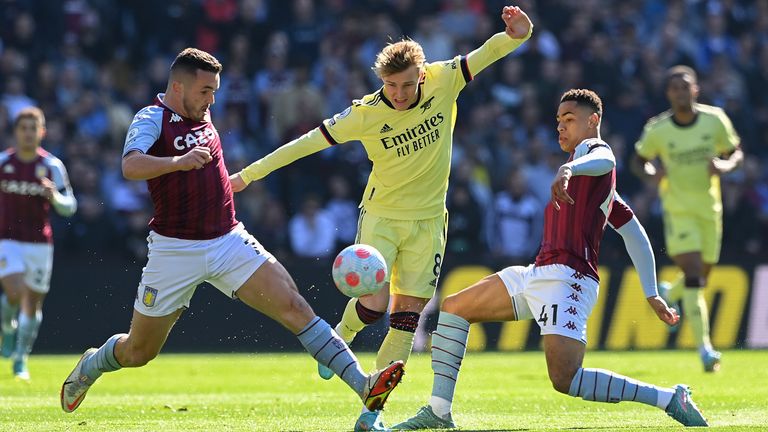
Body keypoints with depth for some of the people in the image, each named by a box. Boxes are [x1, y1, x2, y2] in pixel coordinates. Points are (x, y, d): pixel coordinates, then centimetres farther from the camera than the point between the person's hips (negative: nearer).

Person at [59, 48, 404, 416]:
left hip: (229, 242, 5)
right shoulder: (151, 119, -12)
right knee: (139, 352, 8)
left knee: (293, 306, -13)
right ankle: (89, 367, 42)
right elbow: (130, 166, -33)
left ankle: (363, 385, -21)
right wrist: (178, 161, -46)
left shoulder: (201, 113, 10)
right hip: (175, 250, -5)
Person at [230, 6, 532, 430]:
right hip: (381, 215, -2)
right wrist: (248, 175, -6)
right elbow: (307, 142, -9)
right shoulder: (364, 114, -15)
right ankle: (341, 336, 22)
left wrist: (516, 35, -35)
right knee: (373, 305, -15)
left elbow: (486, 53, -12)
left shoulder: (442, 81, -10)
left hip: (427, 220, 2)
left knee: (407, 315, -3)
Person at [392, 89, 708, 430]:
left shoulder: (594, 147, -1)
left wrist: (569, 168, -50)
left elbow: (603, 160, -28)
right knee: (454, 308, 15)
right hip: (539, 275, 11)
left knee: (565, 380, -24)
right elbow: (636, 235, 28)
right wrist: (651, 294, 27)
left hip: (567, 278, -11)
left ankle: (671, 400, -16)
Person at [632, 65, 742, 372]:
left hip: (709, 208, 3)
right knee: (693, 275, -16)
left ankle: (668, 295, 49)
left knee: (701, 277, 14)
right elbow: (639, 161, 6)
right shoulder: (657, 130, -9)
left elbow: (735, 154, 6)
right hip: (678, 209, -3)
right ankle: (704, 348, -17)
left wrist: (725, 166, -17)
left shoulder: (715, 120, -6)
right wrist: (652, 174, -16)